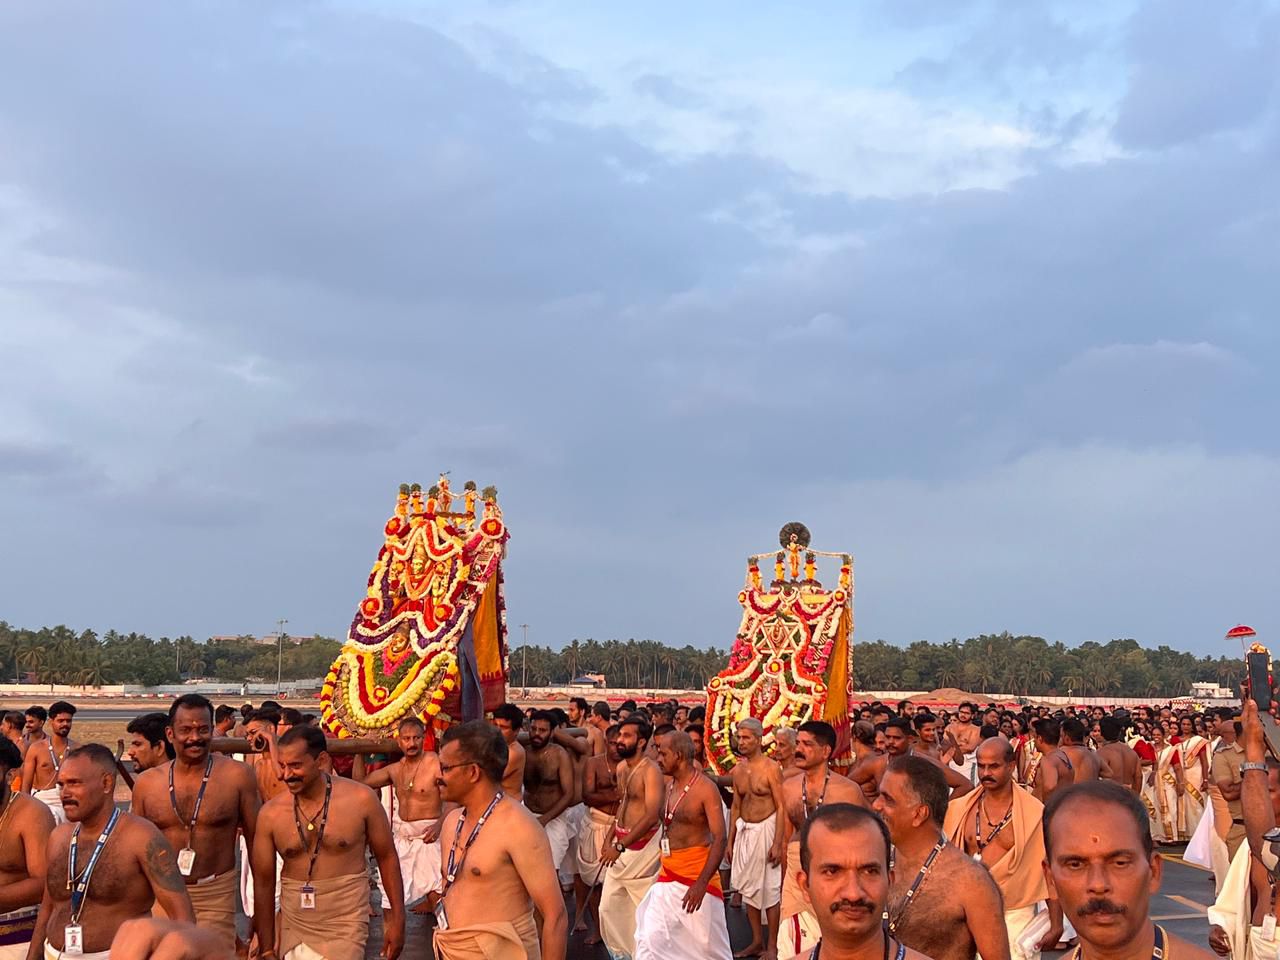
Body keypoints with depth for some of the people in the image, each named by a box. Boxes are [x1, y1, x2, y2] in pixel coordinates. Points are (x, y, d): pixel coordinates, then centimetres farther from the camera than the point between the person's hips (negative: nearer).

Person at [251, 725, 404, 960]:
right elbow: (263, 882, 2)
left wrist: (397, 919, 2)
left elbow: (387, 857, 3)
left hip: (345, 930, -2)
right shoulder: (271, 813, -4)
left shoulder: (360, 799, -8)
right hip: (292, 931, 2)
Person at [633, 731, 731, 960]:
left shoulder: (705, 788, -15)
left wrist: (701, 883, -27)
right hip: (667, 877, 7)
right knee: (650, 939, 0)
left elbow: (720, 838, -20)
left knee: (706, 941, 4)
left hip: (697, 877, -7)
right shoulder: (669, 785, 8)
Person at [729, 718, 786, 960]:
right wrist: (731, 841, 13)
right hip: (743, 831, 7)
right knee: (748, 887, 12)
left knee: (770, 889, -1)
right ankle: (757, 940, 24)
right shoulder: (738, 770, 7)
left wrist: (777, 843, -18)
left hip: (765, 829, -6)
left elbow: (781, 807, -13)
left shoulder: (771, 768, -12)